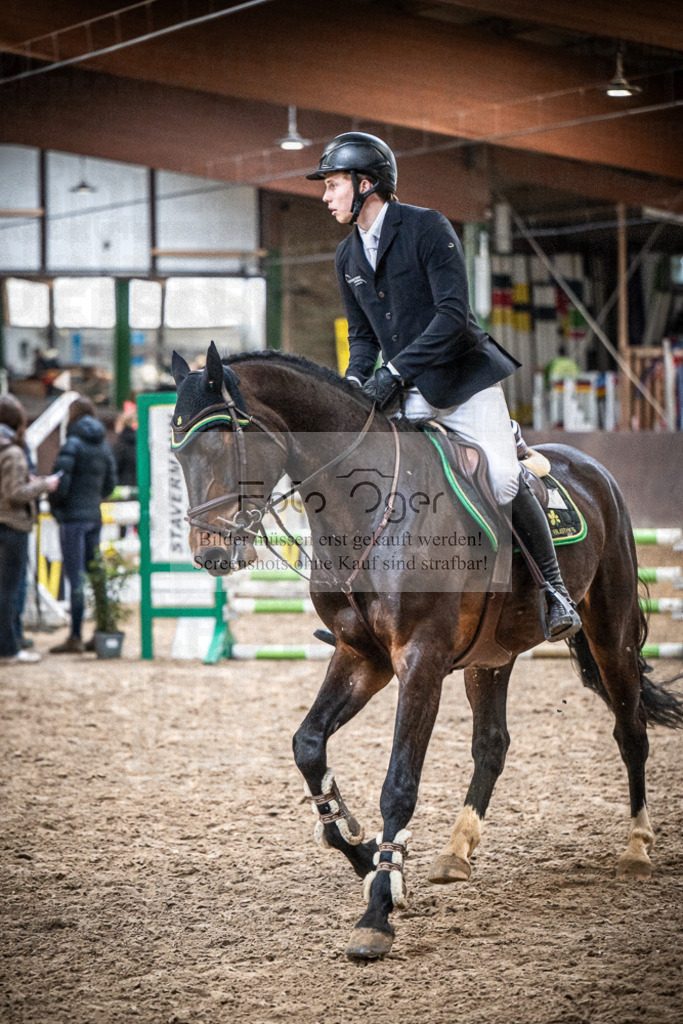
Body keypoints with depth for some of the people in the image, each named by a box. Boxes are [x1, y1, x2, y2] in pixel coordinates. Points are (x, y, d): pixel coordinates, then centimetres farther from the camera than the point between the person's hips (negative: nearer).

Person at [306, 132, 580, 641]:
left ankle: (554, 588, -3)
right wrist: (355, 381, -4)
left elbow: (453, 312, -19)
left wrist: (394, 369, -25)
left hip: (465, 377, -6)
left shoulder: (428, 227, -11)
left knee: (503, 478, -18)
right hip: (410, 394, 6)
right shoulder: (347, 256, 10)